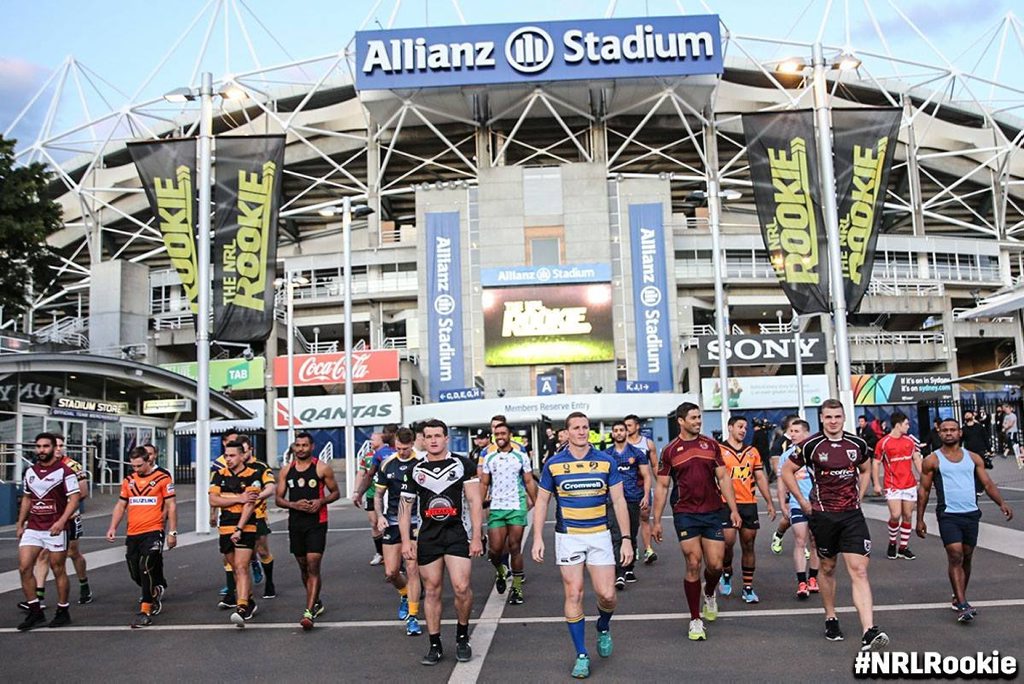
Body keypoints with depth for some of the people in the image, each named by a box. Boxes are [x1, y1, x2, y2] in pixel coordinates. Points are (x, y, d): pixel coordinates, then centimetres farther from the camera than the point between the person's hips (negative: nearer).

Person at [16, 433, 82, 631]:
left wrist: (61, 521, -24)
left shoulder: (64, 471, -9)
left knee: (58, 570, 3)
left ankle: (63, 612, 16)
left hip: (55, 529, -5)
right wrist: (20, 524, 15)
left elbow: (74, 499, -13)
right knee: (24, 567, -4)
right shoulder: (30, 471, 10)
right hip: (32, 528, 5)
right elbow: (26, 499, 20)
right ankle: (35, 612, 8)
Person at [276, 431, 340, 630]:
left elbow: (336, 493, 4)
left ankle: (309, 612, -13)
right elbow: (278, 499, 8)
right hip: (295, 523, 4)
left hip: (316, 523, -4)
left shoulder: (322, 468, -3)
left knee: (313, 566, -12)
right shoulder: (286, 470, 6)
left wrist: (321, 501, -14)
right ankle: (316, 603, 32)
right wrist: (294, 504, -11)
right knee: (303, 566, 14)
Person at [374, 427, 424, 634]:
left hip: (416, 521, -3)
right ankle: (405, 594, 38)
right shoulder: (387, 464, 4)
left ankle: (412, 616, 5)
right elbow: (378, 494, 13)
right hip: (392, 521, 4)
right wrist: (380, 516, -2)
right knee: (390, 573, 6)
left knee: (412, 570, -7)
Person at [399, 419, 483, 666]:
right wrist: (406, 541, 4)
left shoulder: (463, 464, 1)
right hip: (427, 536, 3)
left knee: (461, 587, -10)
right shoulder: (415, 470, 8)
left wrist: (476, 537, -5)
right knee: (431, 591, 5)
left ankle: (462, 638, 13)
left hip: (456, 533, -2)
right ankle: (435, 646, 17)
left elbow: (474, 502, 0)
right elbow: (405, 507, 11)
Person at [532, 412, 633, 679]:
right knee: (573, 594, 0)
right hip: (568, 536, 0)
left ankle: (603, 627, 31)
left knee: (607, 594, -3)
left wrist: (626, 539, -3)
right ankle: (581, 655, 14)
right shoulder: (554, 464, -1)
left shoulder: (606, 462, -1)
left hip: (600, 535, 0)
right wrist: (538, 539, -4)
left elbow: (619, 501, 2)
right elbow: (541, 502, 4)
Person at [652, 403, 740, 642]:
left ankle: (709, 594, 36)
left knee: (715, 564, 1)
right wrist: (656, 520, 1)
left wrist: (733, 509, 0)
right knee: (693, 565, -3)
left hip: (713, 512, 2)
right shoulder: (670, 450, 1)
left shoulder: (711, 445, 7)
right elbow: (662, 487, 4)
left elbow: (723, 478, 8)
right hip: (685, 514, -2)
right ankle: (695, 620, 10)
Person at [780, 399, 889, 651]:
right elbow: (786, 471, 2)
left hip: (852, 514, 1)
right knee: (827, 568, 13)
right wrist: (803, 502, 0)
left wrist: (858, 496, 10)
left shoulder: (857, 444, 2)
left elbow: (866, 470, 22)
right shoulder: (811, 445, -6)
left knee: (859, 571, -8)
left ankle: (869, 633, -14)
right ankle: (830, 619, 31)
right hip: (822, 515, -1)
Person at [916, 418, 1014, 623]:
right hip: (948, 515, -4)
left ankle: (958, 598, 26)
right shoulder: (932, 460, -1)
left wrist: (1001, 503, -11)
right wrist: (920, 519, -1)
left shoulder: (973, 458, 9)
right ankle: (962, 605, -13)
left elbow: (987, 484, 8)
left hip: (971, 514, 4)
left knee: (967, 558, 11)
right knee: (955, 556, -13)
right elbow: (924, 491, 2)